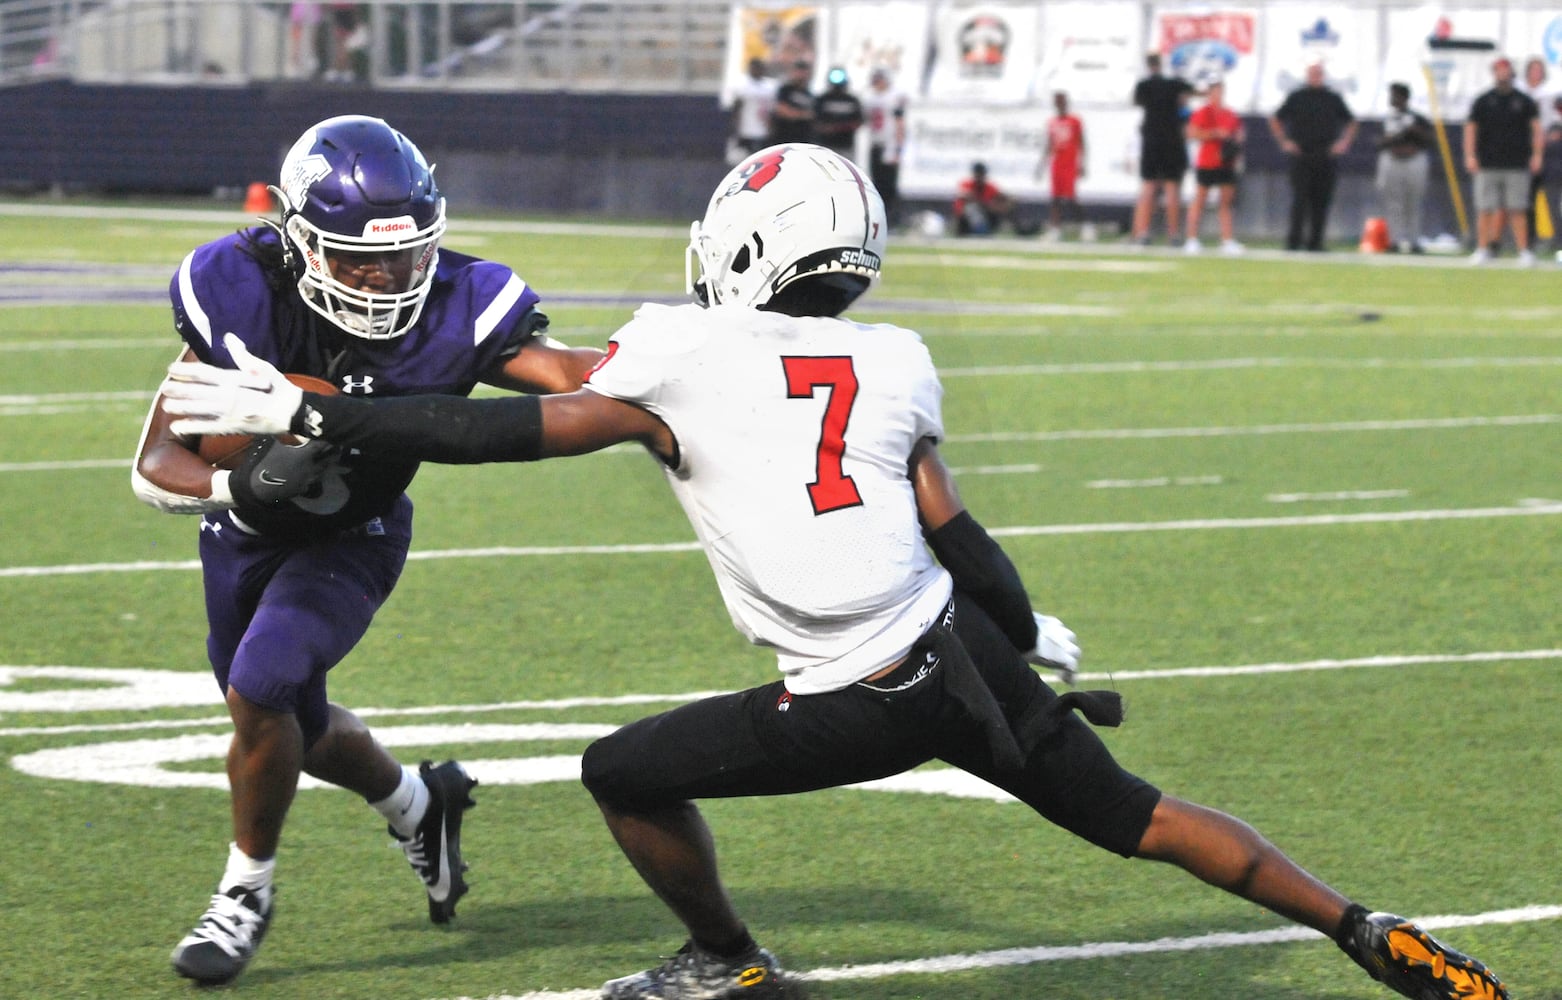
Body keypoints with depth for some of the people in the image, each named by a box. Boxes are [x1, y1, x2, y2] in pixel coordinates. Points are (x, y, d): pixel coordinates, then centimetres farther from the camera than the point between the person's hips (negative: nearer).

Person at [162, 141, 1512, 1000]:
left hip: (861, 706, -5)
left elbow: (512, 430, -7)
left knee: (626, 775, 13)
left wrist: (307, 414, -2)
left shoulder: (682, 354, -6)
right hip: (965, 648, 5)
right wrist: (1032, 636, 28)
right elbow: (951, 530, 11)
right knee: (1132, 817, 19)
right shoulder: (894, 363, 8)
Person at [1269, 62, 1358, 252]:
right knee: (1300, 199, -8)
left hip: (1326, 157, 2)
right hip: (1301, 156, -2)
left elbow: (1351, 122, 21)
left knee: (1321, 201, 1)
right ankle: (1294, 241, -8)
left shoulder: (1333, 98, 10)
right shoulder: (1296, 97, 7)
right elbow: (1275, 120, 13)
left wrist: (1344, 142, 7)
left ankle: (1315, 242, 6)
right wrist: (1284, 141, 3)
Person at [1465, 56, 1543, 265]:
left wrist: (1537, 155, -7)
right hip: (1487, 166, 0)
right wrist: (1470, 156, -5)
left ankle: (1524, 251, -1)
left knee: (1516, 210, -3)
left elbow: (1536, 128, 5)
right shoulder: (1482, 102, 8)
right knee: (1485, 210, -2)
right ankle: (1483, 249, 4)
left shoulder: (1524, 101, 8)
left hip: (1517, 167, 0)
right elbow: (1470, 128, 8)